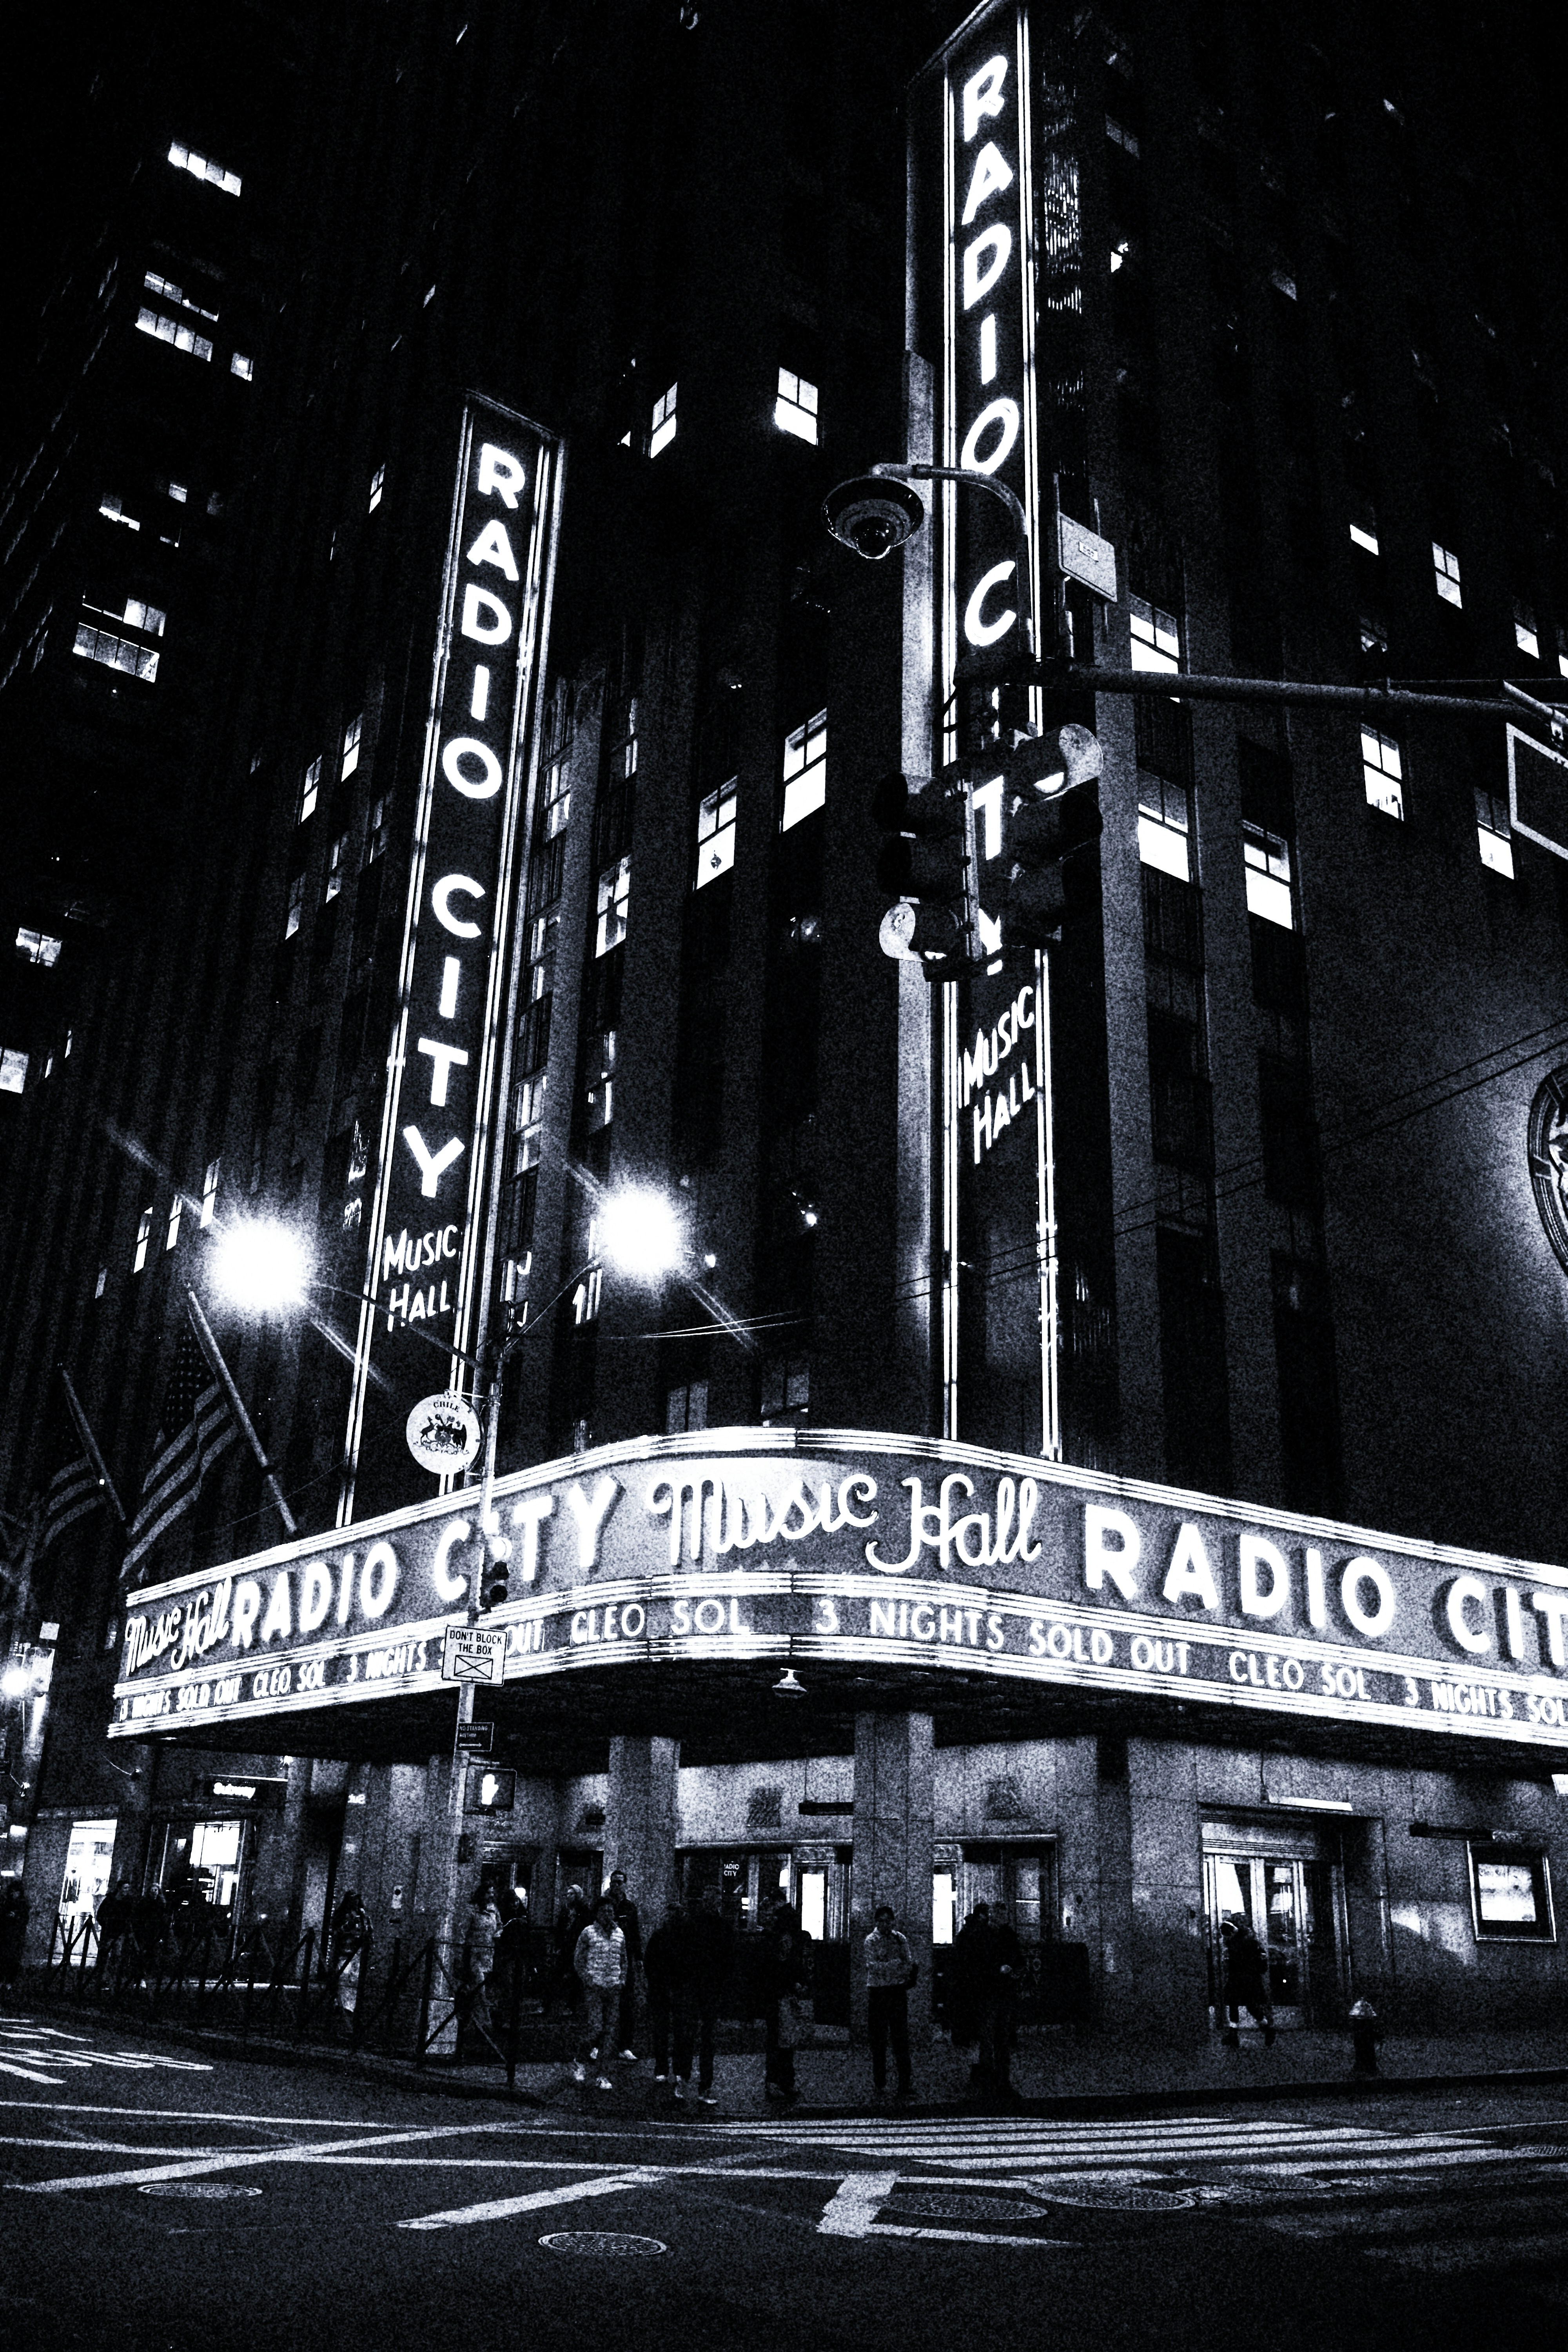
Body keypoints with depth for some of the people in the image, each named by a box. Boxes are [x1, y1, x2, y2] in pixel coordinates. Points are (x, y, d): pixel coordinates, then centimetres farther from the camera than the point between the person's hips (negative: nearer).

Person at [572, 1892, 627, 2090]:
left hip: (614, 1989, 4)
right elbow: (578, 1959, 3)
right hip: (594, 1988, -4)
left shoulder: (619, 1934, 11)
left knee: (609, 2032, 2)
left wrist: (622, 1979, 8)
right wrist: (587, 1979, -7)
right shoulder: (588, 1933, -2)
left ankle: (603, 2076, 7)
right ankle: (579, 2063, 14)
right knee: (595, 2028, -11)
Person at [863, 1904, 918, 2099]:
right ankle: (879, 2083, 14)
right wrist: (895, 1964, -19)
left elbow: (910, 1964, 7)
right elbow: (872, 1965, -12)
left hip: (898, 1992, 1)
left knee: (901, 2038, -4)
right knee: (879, 2039, 3)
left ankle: (904, 2086, -3)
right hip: (877, 1992, -1)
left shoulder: (901, 1939, 9)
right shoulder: (871, 1940, 0)